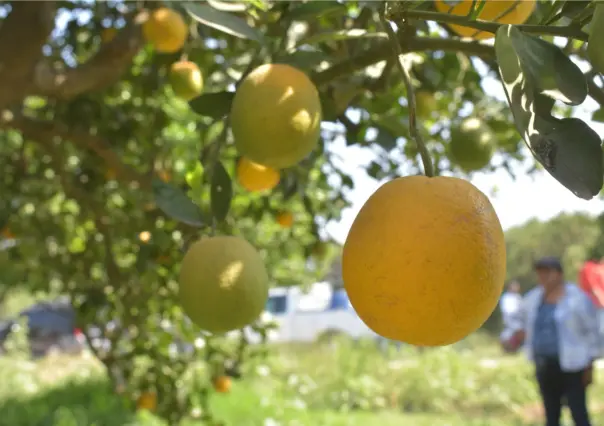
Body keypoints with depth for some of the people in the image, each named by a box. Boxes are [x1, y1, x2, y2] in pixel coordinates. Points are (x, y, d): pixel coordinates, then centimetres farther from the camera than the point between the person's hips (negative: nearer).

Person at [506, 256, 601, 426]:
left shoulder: (577, 298, -8)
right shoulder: (533, 298, 8)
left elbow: (591, 331, -5)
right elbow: (521, 317, 25)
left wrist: (590, 365, -7)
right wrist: (518, 329, 2)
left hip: (571, 366, -6)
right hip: (545, 366, 6)